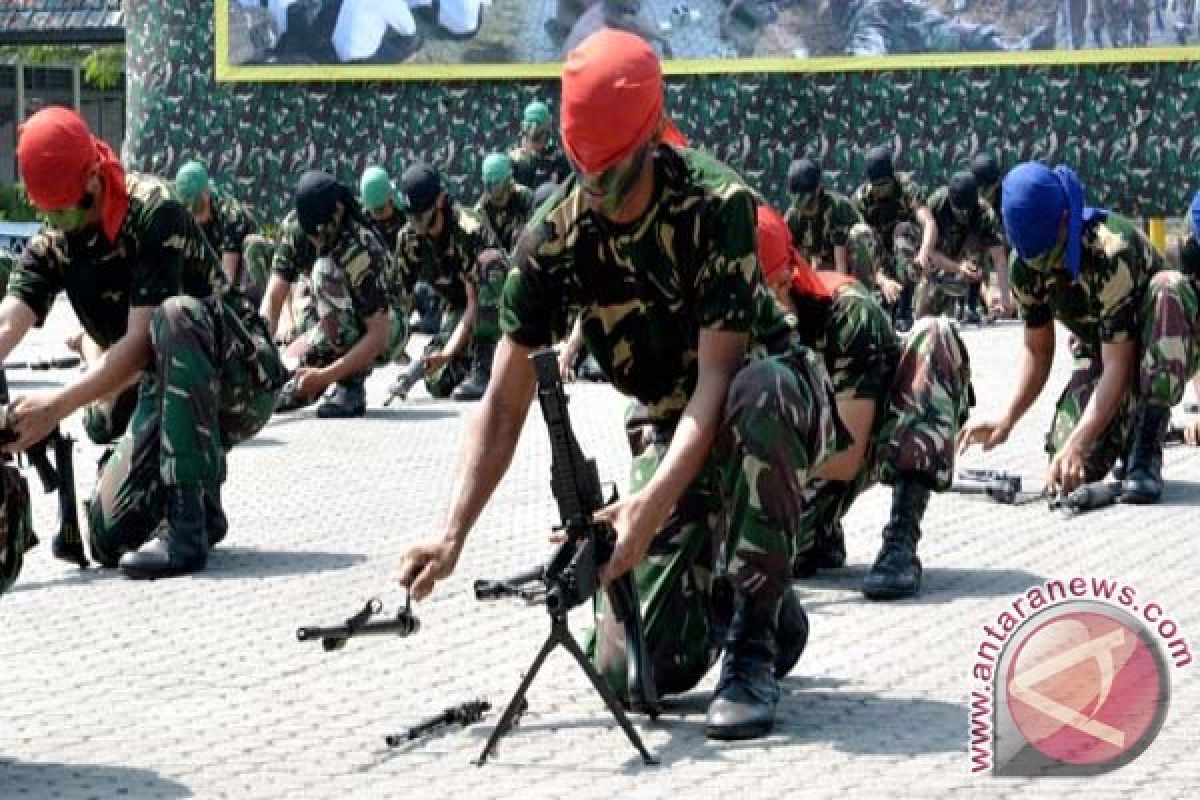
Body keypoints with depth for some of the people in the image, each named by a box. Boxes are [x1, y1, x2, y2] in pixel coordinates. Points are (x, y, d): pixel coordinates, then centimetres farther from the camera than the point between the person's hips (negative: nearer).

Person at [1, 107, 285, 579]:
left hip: (242, 384, -6)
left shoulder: (153, 211, -21)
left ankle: (189, 524, -36)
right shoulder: (52, 246, -1)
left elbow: (141, 342, -27)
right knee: (110, 537, -13)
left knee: (176, 315, -38)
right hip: (168, 391, 6)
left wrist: (57, 406, -34)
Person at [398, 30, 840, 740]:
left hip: (770, 405, -3)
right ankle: (725, 589, 22)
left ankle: (754, 648, -28)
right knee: (632, 670, -13)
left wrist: (655, 500, -44)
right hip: (669, 427, 3)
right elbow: (507, 400, -11)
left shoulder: (717, 204, -25)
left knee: (759, 391, -43)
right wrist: (454, 537, -20)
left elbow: (718, 375, -31)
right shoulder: (555, 237, -13)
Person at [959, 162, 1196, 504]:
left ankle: (1146, 452, -33)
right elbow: (1037, 350, -4)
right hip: (1099, 353, 4)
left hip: (1164, 349, -4)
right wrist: (1006, 419, -20)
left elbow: (1118, 364, -36)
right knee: (1081, 465, -25)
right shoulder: (1025, 265, -15)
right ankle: (1126, 420, 13)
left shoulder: (1111, 250, -35)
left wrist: (1077, 442, -45)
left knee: (1168, 286, -39)